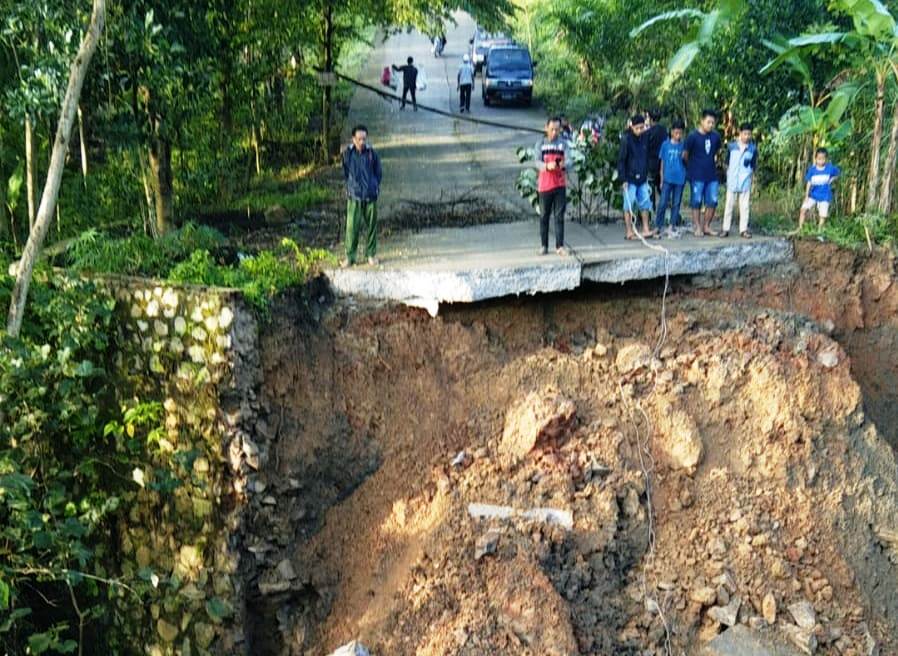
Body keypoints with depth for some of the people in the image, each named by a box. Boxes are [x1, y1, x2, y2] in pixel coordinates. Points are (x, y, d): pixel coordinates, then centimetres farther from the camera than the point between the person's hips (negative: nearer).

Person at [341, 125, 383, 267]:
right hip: (354, 196, -1)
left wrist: (374, 187, 7)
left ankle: (371, 254, 22)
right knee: (352, 227, -5)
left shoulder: (372, 153, -3)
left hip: (371, 196, 1)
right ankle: (350, 257, 5)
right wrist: (351, 186, 12)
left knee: (372, 225, 8)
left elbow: (379, 173, 10)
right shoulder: (347, 154, -3)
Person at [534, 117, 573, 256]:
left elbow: (568, 160, -9)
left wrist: (563, 164, -35)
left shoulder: (563, 144, 5)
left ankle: (560, 246, 0)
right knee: (544, 216, 4)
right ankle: (544, 246, 11)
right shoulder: (540, 144, 4)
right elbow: (537, 162, -7)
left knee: (559, 216, -1)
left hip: (560, 185, 0)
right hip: (544, 185, 0)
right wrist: (547, 166, -30)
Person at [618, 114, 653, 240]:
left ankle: (645, 229, 14)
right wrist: (623, 179, -14)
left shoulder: (644, 138, 5)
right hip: (630, 178, -6)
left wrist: (647, 174, 15)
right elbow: (621, 160, -11)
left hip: (642, 178, 6)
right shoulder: (626, 139, -11)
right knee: (629, 205, 0)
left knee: (645, 203, 7)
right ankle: (629, 232, 6)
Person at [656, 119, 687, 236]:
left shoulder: (683, 146, 3)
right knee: (663, 203, -5)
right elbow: (662, 162, 5)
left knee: (676, 203, 7)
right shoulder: (665, 144, 2)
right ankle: (658, 226, 1)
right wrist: (661, 179, 3)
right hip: (667, 179, -1)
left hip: (680, 179, 1)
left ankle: (671, 227, 14)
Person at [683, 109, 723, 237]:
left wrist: (713, 162, 15)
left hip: (712, 175, 5)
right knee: (696, 202, 1)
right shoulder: (693, 136, -10)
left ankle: (706, 226, 15)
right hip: (697, 176, -5)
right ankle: (697, 227, 9)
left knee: (712, 202, 4)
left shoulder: (715, 136, 3)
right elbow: (685, 155, -2)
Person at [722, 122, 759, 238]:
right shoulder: (732, 146, 0)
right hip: (732, 182, 0)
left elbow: (754, 166, 9)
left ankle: (743, 229, 9)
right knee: (729, 205, 2)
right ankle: (726, 229, 7)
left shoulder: (753, 148, 0)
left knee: (745, 206, 3)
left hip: (745, 182, 0)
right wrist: (729, 174, 11)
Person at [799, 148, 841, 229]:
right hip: (813, 195, 1)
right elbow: (809, 183, -3)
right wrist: (806, 196, -7)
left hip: (825, 196, -1)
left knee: (823, 215, 0)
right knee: (803, 209, -13)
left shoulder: (830, 168, -10)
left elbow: (838, 174, 8)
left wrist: (833, 179, -10)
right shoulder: (812, 169, -7)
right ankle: (800, 228, -3)